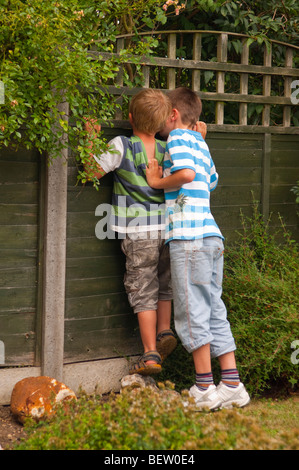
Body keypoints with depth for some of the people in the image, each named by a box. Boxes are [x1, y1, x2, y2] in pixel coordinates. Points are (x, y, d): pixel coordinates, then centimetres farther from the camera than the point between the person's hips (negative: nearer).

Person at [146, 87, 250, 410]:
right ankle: (232, 385, 8)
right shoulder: (200, 142, 23)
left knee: (193, 312, -5)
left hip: (189, 237, -9)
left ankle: (205, 389, -3)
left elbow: (187, 173, -21)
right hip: (211, 235, 9)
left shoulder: (178, 138, -3)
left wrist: (157, 182, -6)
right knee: (214, 310, 10)